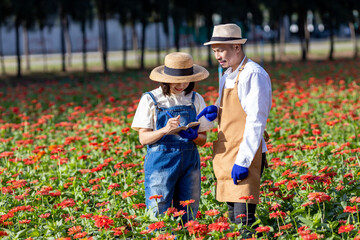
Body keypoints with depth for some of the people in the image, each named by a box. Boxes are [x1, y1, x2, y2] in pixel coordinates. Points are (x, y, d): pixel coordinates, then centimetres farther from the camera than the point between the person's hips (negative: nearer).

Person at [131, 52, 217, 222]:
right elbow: (143, 138, -4)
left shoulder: (195, 100, 7)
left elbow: (203, 140, 9)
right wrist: (165, 130, -22)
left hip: (189, 162, 3)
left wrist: (193, 136, -14)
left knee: (187, 218, 4)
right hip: (160, 162, -3)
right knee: (158, 216, -7)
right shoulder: (150, 99, -2)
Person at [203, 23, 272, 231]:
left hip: (246, 154, -9)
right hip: (226, 155, 9)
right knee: (233, 220, 10)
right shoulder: (227, 76, 16)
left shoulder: (254, 74, -12)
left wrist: (243, 161, -20)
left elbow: (256, 121, -17)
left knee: (243, 221, -12)